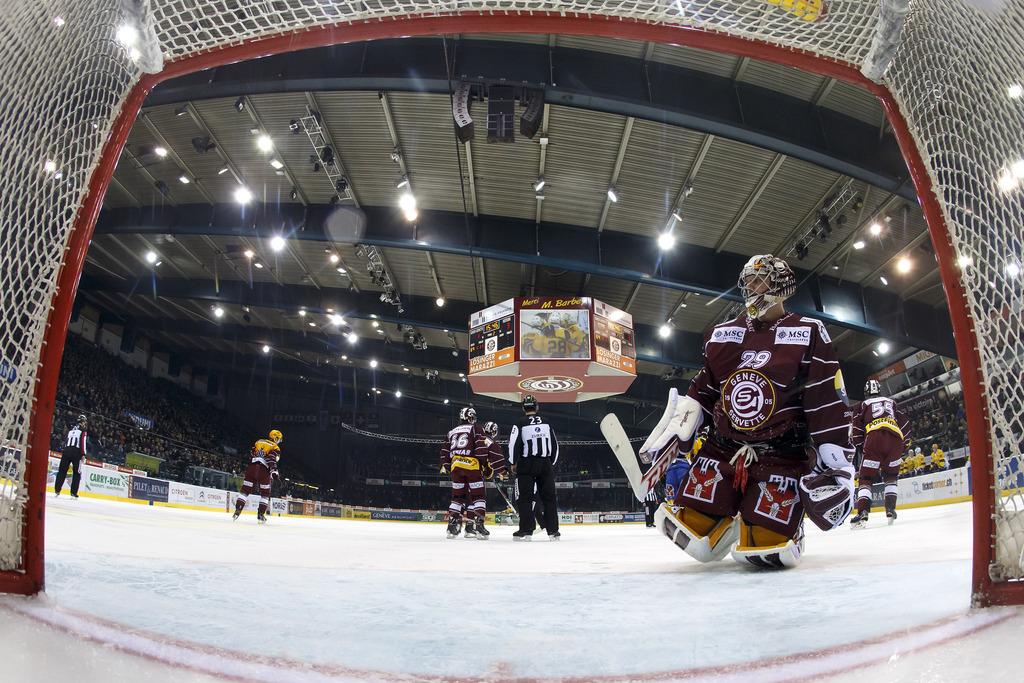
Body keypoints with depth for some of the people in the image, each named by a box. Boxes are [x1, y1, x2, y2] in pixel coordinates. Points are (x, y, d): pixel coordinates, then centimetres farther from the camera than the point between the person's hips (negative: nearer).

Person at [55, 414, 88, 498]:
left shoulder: (71, 429, 22)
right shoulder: (83, 430, 5)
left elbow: (65, 440, 19)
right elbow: (84, 442, -6)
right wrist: (83, 454, -7)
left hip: (66, 451, 5)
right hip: (76, 452, -5)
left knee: (62, 471, 9)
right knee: (77, 473, 1)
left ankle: (57, 490, 5)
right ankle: (73, 493, -3)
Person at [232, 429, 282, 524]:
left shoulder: (258, 442, 20)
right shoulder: (275, 448, 4)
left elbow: (250, 455, 22)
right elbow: (272, 459, -13)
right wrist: (274, 471, -22)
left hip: (251, 468, 4)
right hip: (263, 471, -4)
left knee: (245, 490, 7)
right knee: (265, 493, 8)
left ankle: (237, 511, -1)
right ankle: (260, 514, 2)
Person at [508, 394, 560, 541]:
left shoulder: (520, 424, -5)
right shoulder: (546, 423, 7)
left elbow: (513, 444, -9)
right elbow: (555, 445, 11)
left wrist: (514, 463, 4)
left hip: (526, 465, -3)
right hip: (545, 464, 3)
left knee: (524, 498, 2)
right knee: (549, 497, 7)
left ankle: (526, 530, -1)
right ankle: (553, 531, 7)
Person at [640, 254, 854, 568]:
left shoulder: (809, 334, -4)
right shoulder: (723, 333, 10)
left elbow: (828, 401, -8)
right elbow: (703, 388, 18)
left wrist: (835, 463, -13)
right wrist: (678, 426, 6)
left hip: (783, 452, -4)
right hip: (723, 446, 4)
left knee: (764, 547, -16)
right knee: (696, 539, -4)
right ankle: (731, 515, 28)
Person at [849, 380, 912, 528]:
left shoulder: (864, 405, 22)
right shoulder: (891, 402, 30)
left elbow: (856, 428, 12)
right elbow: (905, 423, 23)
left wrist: (860, 445, 19)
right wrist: (905, 443, 26)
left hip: (874, 439, -3)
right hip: (895, 440, 3)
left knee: (866, 478, -1)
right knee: (891, 476, 21)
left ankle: (863, 512, -18)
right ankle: (890, 509, 8)